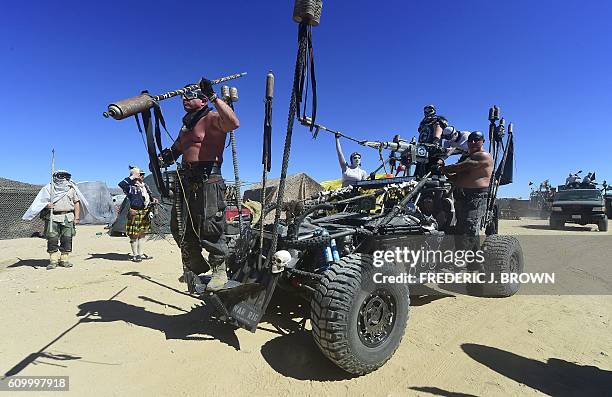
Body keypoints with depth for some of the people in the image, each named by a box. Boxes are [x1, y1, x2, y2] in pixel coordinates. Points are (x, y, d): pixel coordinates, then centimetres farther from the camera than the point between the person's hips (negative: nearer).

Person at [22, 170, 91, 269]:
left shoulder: (72, 188, 12)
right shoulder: (49, 188, 8)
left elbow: (77, 203, 9)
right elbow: (40, 201, 7)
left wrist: (77, 217, 1)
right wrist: (46, 205, -17)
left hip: (68, 218, 1)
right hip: (53, 218, -1)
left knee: (67, 240, 1)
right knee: (52, 240, -2)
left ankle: (65, 260, 9)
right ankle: (53, 261, 7)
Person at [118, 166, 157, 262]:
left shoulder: (144, 185, 14)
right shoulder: (131, 187, -9)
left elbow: (149, 196, 25)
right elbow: (121, 184, -30)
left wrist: (153, 200, 5)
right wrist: (131, 177, -20)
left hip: (145, 213, 8)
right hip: (135, 213, -8)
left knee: (142, 234, 13)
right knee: (134, 235, 0)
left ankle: (141, 254, 21)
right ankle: (135, 255, 9)